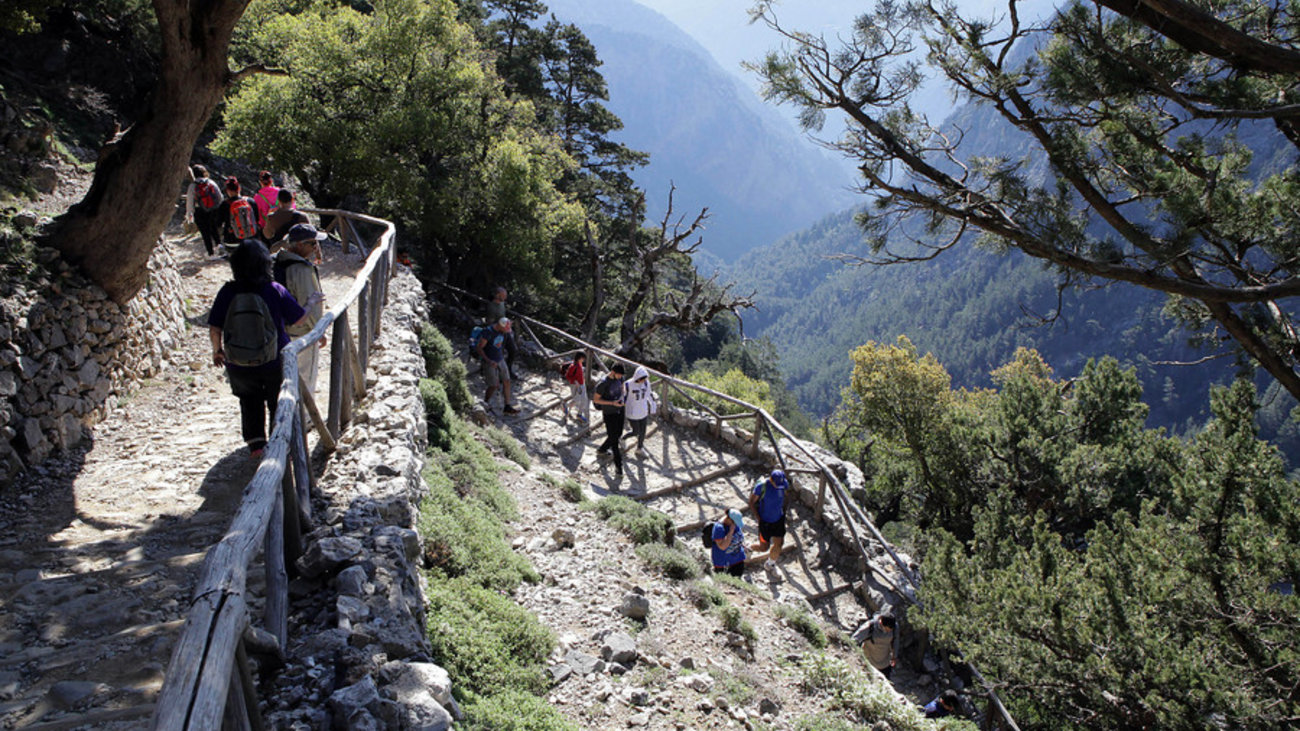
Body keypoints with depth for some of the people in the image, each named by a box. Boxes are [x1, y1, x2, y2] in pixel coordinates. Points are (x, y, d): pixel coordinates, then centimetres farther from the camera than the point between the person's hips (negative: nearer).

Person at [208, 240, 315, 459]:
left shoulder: (228, 292, -12)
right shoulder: (275, 290, -15)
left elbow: (214, 328, -6)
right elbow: (299, 318, -4)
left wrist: (217, 350, 12)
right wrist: (311, 303, 16)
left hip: (239, 365, 1)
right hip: (275, 362, -1)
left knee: (250, 400, 24)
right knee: (278, 404, 19)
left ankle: (256, 444, 19)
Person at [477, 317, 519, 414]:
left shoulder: (501, 330, -4)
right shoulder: (488, 333, -27)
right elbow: (479, 348, -22)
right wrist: (489, 361, -29)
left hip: (500, 360, 7)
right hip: (489, 363, -7)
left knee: (506, 382, 4)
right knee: (494, 386, -3)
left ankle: (507, 406, 12)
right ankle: (486, 401, 26)